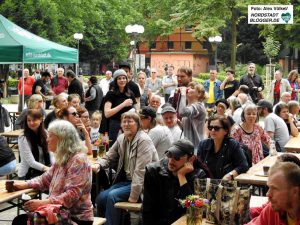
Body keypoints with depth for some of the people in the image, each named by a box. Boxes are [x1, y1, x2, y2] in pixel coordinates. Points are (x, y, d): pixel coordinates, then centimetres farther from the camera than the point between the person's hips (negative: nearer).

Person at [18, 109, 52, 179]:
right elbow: (31, 162, -16)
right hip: (27, 175, -5)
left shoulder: (45, 134, 4)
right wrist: (47, 169, -26)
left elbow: (50, 153, 2)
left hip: (42, 173, 5)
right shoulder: (23, 139, -12)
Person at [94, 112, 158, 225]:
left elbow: (141, 171, -23)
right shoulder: (121, 138, 7)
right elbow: (109, 157, 16)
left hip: (142, 184, -8)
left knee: (112, 196, -23)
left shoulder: (144, 141, -18)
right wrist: (98, 164, -8)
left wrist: (134, 196, -27)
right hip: (126, 180, 8)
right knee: (100, 198, -4)